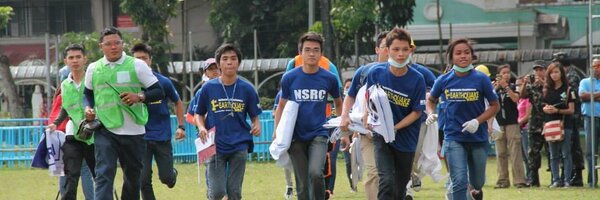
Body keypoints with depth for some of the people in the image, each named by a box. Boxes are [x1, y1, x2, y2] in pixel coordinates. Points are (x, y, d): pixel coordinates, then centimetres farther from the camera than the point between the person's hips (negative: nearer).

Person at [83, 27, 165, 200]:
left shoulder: (137, 65, -1)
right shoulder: (93, 69, 7)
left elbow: (159, 92, -1)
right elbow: (88, 93, 24)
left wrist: (139, 97, -19)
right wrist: (88, 108, 3)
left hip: (133, 132, 0)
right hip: (104, 131, 0)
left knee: (132, 177, 11)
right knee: (104, 174, -15)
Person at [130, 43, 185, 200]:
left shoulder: (163, 82, -5)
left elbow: (178, 103, 10)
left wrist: (181, 126, 4)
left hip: (163, 137, 0)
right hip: (141, 138, 0)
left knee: (167, 179, 0)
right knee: (144, 180, -7)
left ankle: (173, 173, 36)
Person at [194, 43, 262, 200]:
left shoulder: (246, 89, 2)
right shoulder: (208, 88, 1)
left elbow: (254, 116, 9)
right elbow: (198, 114, 12)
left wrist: (257, 126, -13)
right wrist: (201, 127, -9)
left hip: (239, 147, 1)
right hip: (215, 146, -1)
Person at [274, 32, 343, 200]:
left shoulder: (329, 79, -2)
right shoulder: (290, 78, -2)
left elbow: (338, 103, 16)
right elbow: (281, 107, 10)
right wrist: (277, 132, -1)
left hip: (319, 134, -1)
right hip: (296, 137, 1)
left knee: (315, 173, -25)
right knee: (302, 185, 3)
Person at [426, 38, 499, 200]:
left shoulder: (481, 79, -8)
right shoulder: (444, 81, -3)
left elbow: (495, 106, -2)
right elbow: (431, 100, 15)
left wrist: (477, 121, -17)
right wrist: (431, 114, -6)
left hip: (478, 138, 1)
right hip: (454, 137, 0)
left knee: (477, 183, 16)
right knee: (459, 182, -12)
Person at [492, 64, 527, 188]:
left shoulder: (513, 87, 5)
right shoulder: (495, 88, 11)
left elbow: (516, 99, -13)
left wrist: (506, 86, -17)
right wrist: (496, 87, -15)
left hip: (512, 123, -3)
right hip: (499, 124, 3)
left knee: (515, 153, -8)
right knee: (501, 154, 4)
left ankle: (519, 180, -11)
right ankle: (502, 180, 8)